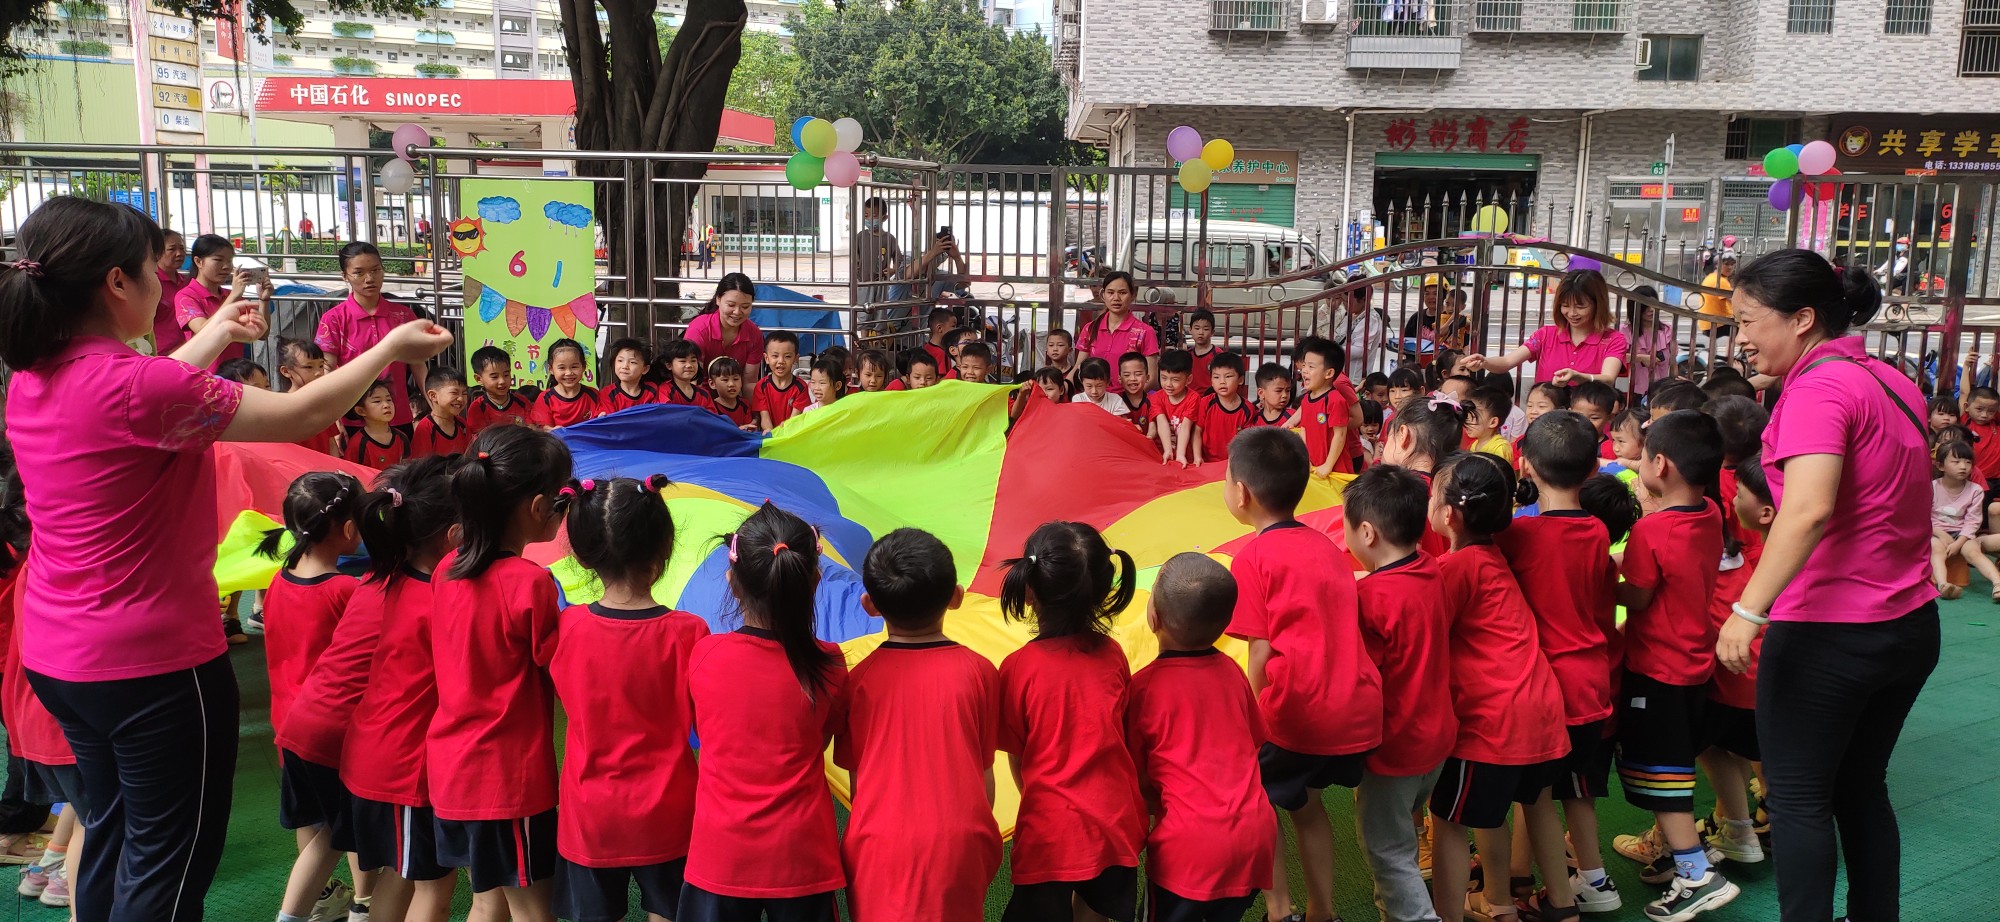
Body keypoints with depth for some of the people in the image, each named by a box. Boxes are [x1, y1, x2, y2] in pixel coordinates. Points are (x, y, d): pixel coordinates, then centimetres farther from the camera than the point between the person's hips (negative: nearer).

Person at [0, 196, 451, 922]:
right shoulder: (135, 384, -25)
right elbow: (302, 415, -17)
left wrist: (216, 335, 26)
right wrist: (389, 351, -4)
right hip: (153, 663, -9)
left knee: (111, 836, 24)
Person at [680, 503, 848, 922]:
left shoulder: (704, 655, -10)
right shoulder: (827, 665, -11)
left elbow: (702, 729, 6)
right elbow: (823, 735, 3)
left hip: (721, 854, 0)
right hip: (800, 856, 0)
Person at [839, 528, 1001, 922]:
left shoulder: (861, 678, -4)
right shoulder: (978, 671, -4)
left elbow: (857, 776, 3)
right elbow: (984, 772, 3)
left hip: (881, 850, 0)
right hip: (958, 847, 0)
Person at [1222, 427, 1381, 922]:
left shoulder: (1255, 556, -7)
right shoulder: (1326, 546, 13)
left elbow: (1262, 653, -10)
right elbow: (1333, 631, 15)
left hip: (1297, 710, -7)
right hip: (1358, 709, 7)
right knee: (1304, 800, 26)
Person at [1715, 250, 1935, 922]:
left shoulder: (1818, 387, -17)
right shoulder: (1896, 383, 10)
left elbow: (1809, 509, -32)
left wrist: (1749, 610, -36)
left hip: (1827, 631, -9)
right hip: (1911, 626, 9)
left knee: (1798, 798, 4)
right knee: (1861, 789, 20)